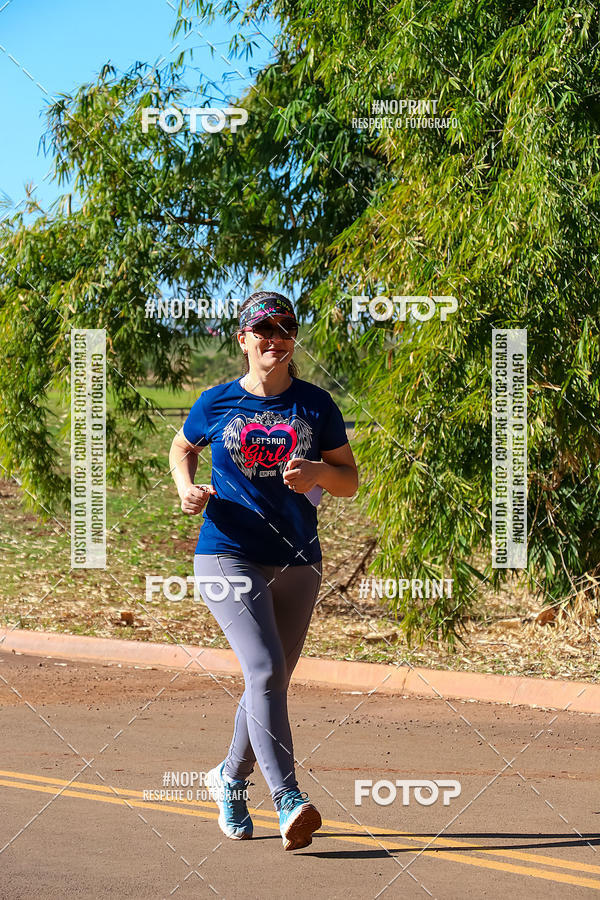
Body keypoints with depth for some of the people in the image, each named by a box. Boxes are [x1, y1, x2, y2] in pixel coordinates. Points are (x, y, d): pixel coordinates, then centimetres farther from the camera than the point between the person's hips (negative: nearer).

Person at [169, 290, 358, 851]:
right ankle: (289, 802, -28)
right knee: (265, 668, -21)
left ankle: (231, 778, 37)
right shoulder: (215, 405, 2)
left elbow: (350, 482, 8)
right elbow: (181, 449, 21)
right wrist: (186, 489, 0)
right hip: (228, 556, -3)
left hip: (297, 562, 3)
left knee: (271, 682, 13)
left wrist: (316, 472, -14)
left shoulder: (315, 405, 5)